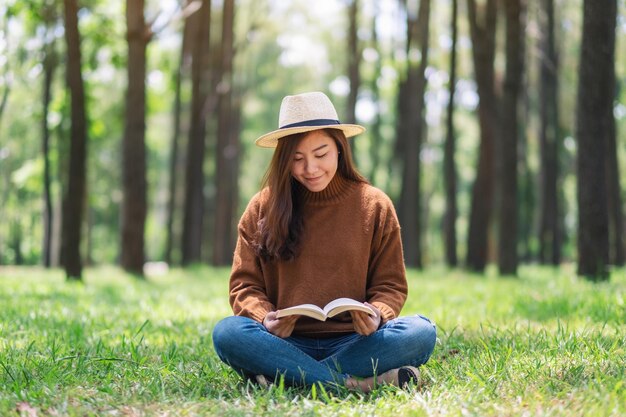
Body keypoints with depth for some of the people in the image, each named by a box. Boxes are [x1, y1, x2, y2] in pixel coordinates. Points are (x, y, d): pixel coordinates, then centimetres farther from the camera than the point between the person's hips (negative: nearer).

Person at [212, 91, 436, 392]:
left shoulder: (374, 205, 7)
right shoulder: (263, 207, 7)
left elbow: (390, 285, 7)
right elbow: (244, 283, 5)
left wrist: (376, 315, -16)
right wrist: (265, 318, -17)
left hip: (353, 341, 0)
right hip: (285, 341, 0)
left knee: (421, 332, -28)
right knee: (226, 334, -30)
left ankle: (284, 374, -26)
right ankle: (357, 384, -31)